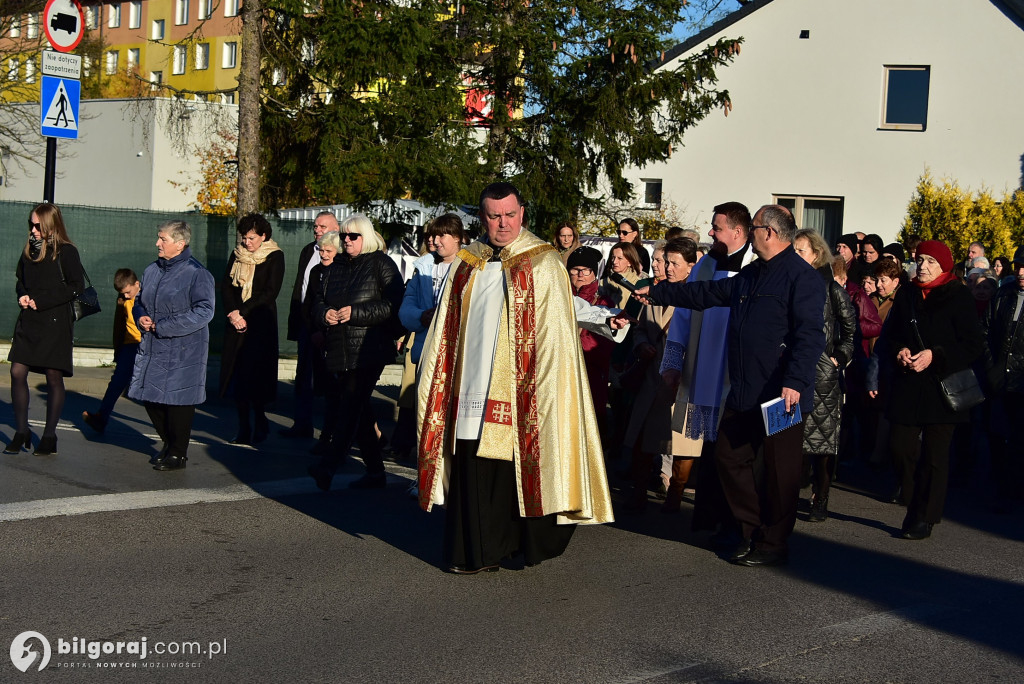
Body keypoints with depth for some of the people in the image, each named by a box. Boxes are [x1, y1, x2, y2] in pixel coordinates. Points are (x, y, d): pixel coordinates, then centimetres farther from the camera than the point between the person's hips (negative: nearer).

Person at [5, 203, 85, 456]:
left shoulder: (66, 252, -7)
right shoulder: (29, 250, 11)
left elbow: (77, 286, -12)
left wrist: (41, 301, -13)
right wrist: (22, 295, 1)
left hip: (55, 322, -5)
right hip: (28, 321, 5)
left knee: (54, 378, 2)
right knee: (17, 373, -2)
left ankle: (49, 437, 12)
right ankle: (21, 433, 10)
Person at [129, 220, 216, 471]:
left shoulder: (197, 274, -12)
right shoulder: (152, 270, 11)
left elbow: (203, 312, -18)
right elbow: (139, 301, 23)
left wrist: (162, 327, -19)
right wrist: (141, 317, -1)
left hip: (183, 351, -7)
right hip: (152, 348, 7)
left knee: (178, 399, -1)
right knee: (150, 398, 10)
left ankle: (178, 453, 13)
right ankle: (168, 444, 30)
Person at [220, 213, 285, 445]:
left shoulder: (275, 257, -1)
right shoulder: (236, 256, 13)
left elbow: (270, 292, -8)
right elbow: (226, 285, 7)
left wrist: (243, 312, -12)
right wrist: (233, 313, -9)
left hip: (260, 324, -4)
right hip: (236, 322, 4)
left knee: (255, 375, -7)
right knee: (237, 374, 1)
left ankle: (260, 422, 12)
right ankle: (243, 428, 7)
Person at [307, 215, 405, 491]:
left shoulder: (381, 264, -2)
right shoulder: (336, 267, 18)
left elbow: (393, 305, -12)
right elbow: (319, 301, 23)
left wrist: (355, 313, -16)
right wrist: (325, 313, -1)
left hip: (369, 351, -7)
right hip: (339, 351, 7)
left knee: (351, 406, -16)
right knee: (357, 410, 10)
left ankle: (329, 465, -26)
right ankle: (375, 472, 19)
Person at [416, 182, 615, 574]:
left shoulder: (543, 264, 0)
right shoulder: (466, 265, 13)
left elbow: (554, 333, -5)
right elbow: (445, 331, 17)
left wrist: (542, 392, -13)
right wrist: (436, 383, 11)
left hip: (517, 391, -3)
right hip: (472, 390, 4)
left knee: (520, 465, 2)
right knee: (474, 472, 4)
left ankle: (530, 546, 20)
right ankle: (480, 552, 16)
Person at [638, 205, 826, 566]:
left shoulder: (802, 277, -11)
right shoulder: (750, 275, 17)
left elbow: (810, 336, -19)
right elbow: (706, 293, 27)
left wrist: (795, 382, -27)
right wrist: (656, 293, 29)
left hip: (780, 397, -9)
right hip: (744, 393, 9)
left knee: (780, 471, 2)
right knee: (729, 457, 13)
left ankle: (773, 544, 15)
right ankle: (753, 531, 26)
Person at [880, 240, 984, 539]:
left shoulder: (958, 297, -3)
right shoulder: (906, 295, 11)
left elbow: (973, 345, -6)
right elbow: (889, 336, 17)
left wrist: (935, 356, -16)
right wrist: (899, 351, -5)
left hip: (942, 388, -4)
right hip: (907, 386, 4)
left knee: (934, 454, 0)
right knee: (899, 446, -2)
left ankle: (924, 517, 11)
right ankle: (916, 501, 21)